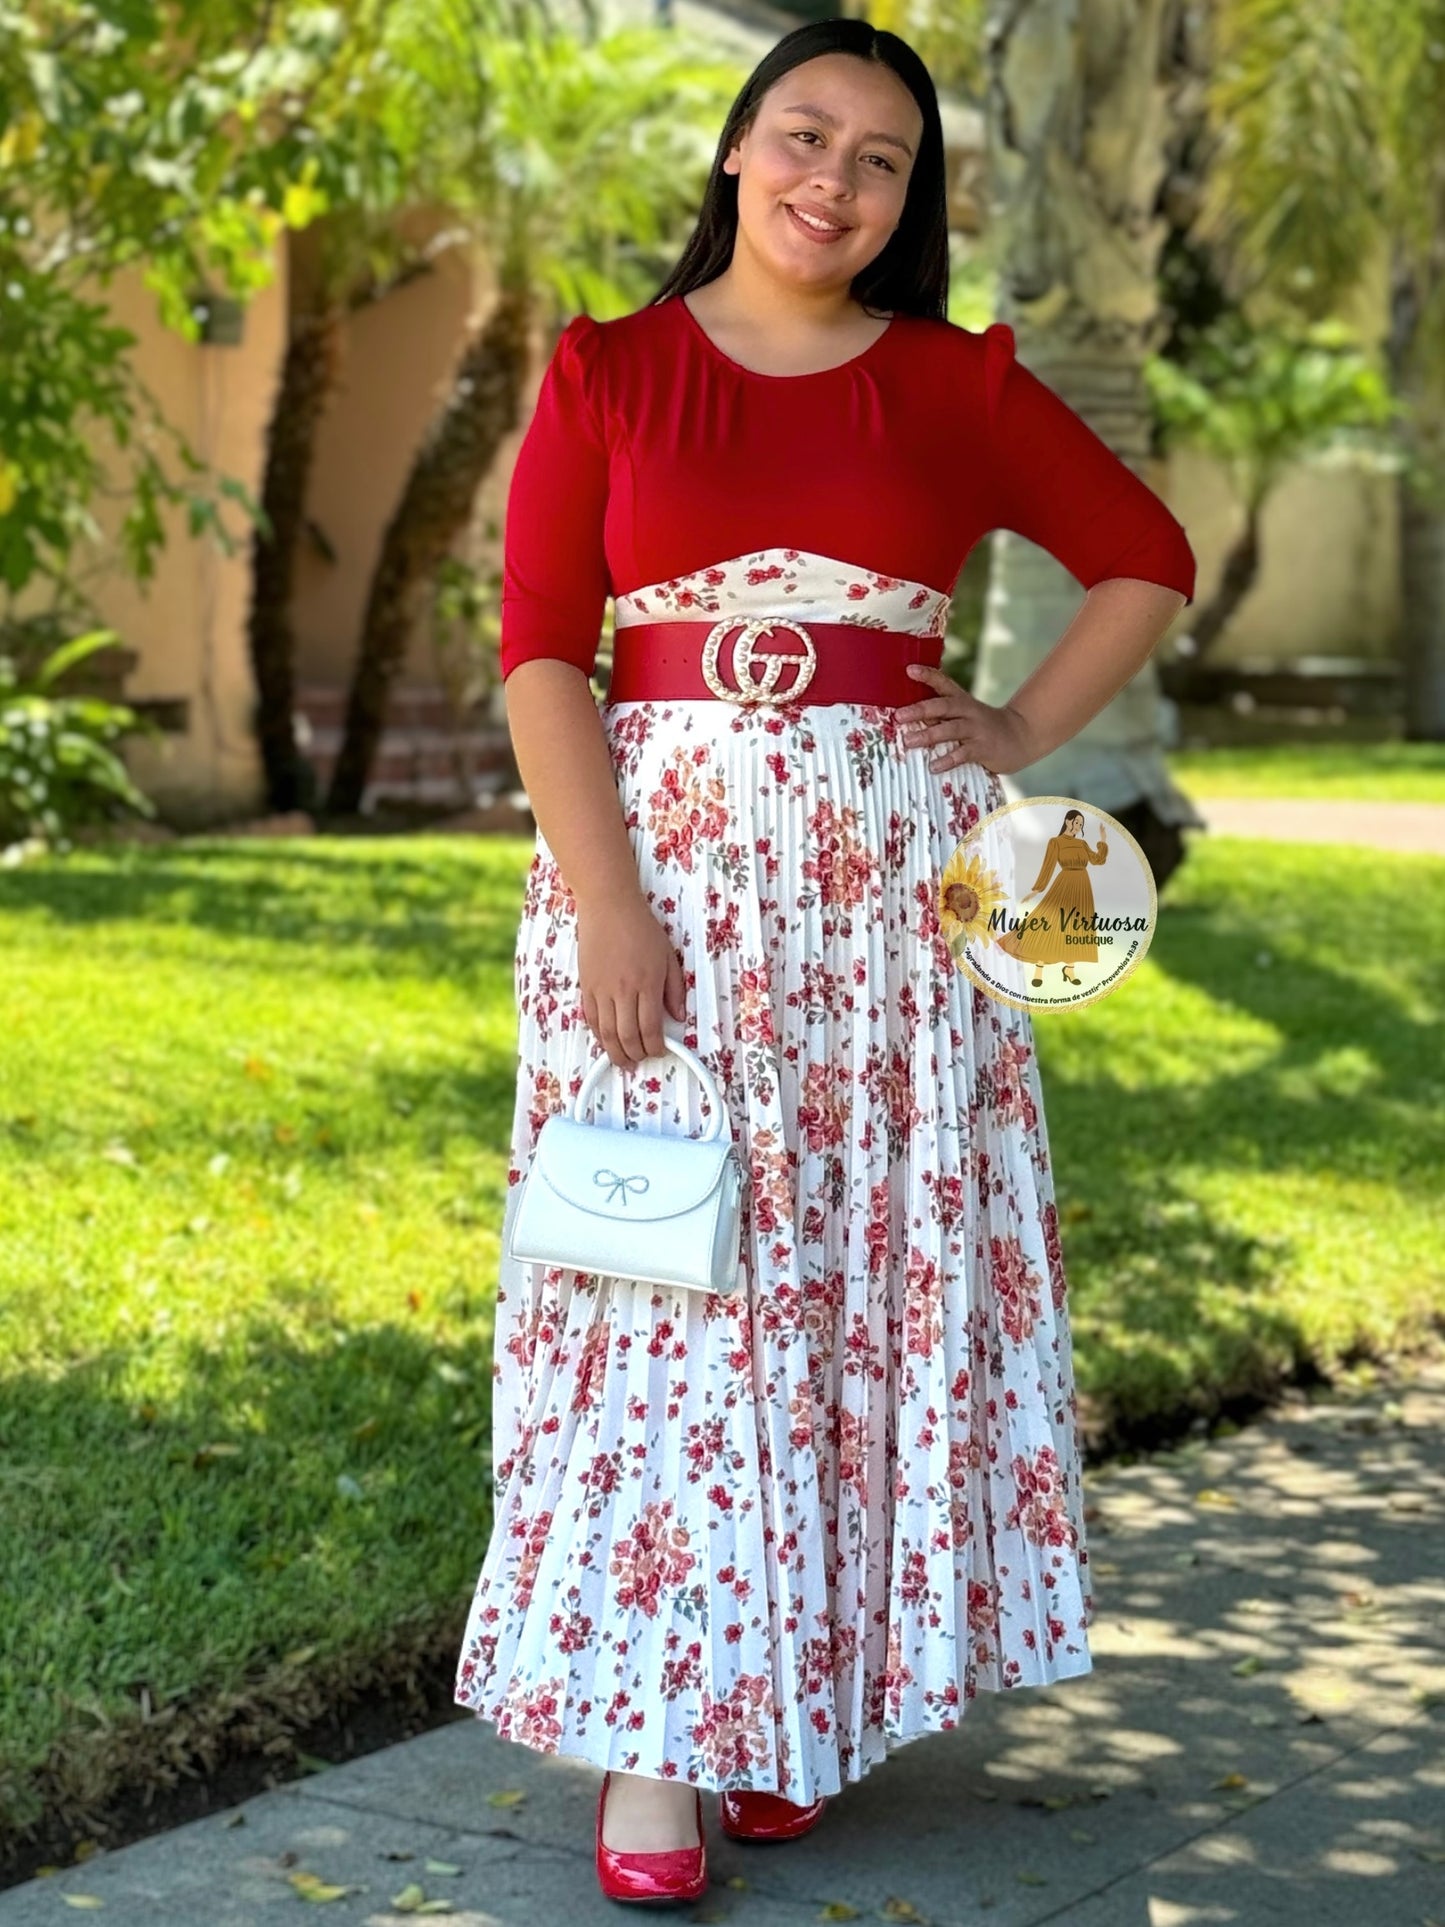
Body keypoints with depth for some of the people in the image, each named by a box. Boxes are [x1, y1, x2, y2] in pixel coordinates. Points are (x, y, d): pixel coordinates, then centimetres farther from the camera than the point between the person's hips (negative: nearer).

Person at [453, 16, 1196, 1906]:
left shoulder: (958, 385, 7)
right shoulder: (606, 373, 4)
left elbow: (1147, 555, 16)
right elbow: (540, 645, -3)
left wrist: (1027, 732, 2)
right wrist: (603, 897, -13)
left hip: (891, 879, 2)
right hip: (663, 850, -1)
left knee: (873, 1272, 3)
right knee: (664, 1273, -4)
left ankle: (798, 1692, 16)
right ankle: (651, 1731, 1)